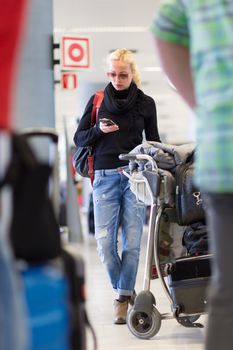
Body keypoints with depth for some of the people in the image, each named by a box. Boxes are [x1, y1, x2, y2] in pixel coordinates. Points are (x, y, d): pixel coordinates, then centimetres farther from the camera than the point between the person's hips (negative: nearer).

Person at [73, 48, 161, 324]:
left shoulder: (146, 103, 9)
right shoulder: (97, 100, 10)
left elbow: (153, 140, 16)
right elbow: (79, 138, 11)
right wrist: (99, 130, -7)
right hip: (105, 177, 0)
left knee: (132, 241, -5)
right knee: (105, 242, -7)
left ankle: (123, 298, 7)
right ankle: (123, 289, 17)